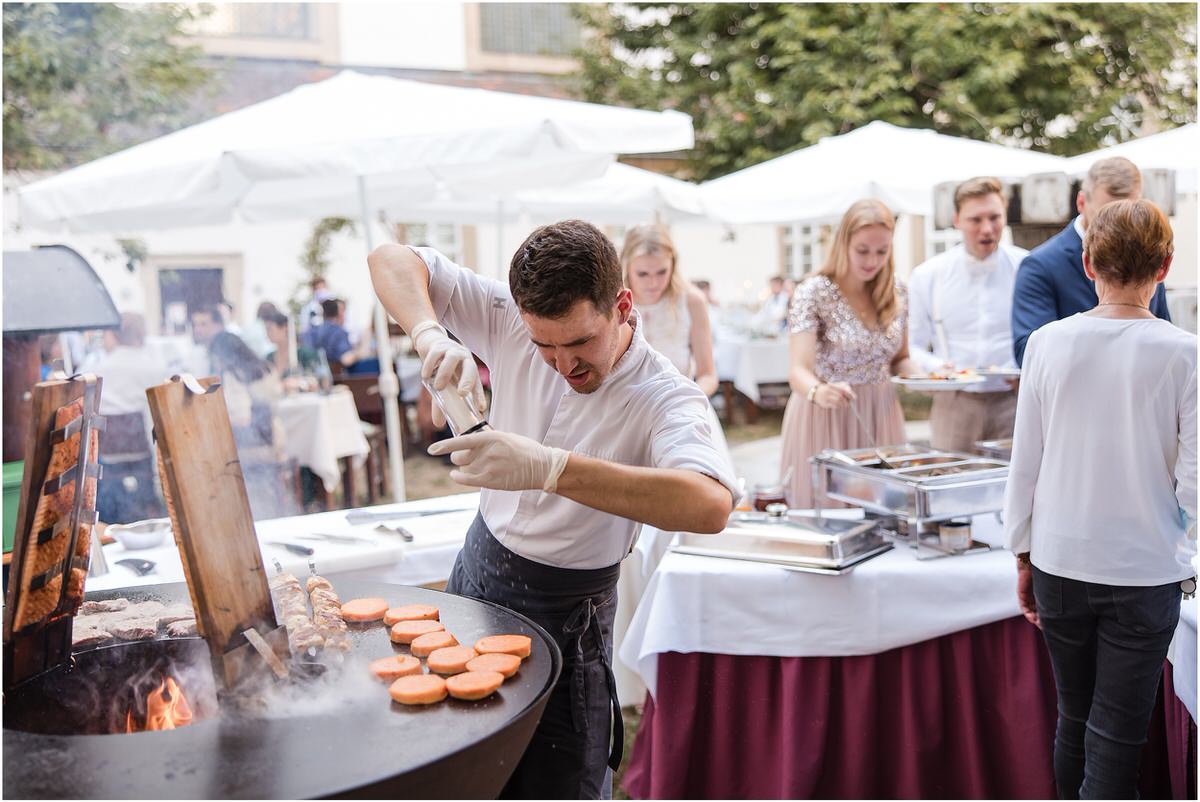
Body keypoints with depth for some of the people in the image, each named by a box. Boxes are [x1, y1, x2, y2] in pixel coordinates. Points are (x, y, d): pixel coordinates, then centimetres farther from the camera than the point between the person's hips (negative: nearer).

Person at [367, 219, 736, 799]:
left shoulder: (663, 398, -25)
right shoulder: (514, 322, -12)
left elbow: (710, 505, -46)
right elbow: (392, 260, -9)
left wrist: (549, 467, -54)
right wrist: (429, 334, -32)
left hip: (565, 615, -4)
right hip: (476, 571, 5)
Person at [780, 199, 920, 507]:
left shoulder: (897, 291, 2)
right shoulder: (814, 292, -13)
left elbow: (899, 359, 14)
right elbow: (799, 370, -21)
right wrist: (818, 392, -43)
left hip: (881, 416, 5)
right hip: (826, 418, -4)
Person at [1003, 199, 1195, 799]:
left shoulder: (1048, 343, -5)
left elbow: (1024, 462, 0)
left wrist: (1023, 554, 11)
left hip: (1058, 565, 3)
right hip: (1145, 570, -2)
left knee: (1074, 720, 19)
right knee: (1116, 738, 6)